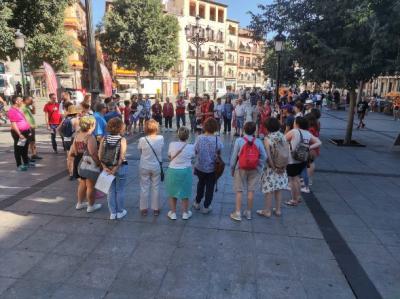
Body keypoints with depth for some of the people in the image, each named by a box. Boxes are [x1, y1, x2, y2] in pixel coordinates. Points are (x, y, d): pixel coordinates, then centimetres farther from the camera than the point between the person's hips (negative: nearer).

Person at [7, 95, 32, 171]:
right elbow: (13, 124, -21)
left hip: (25, 131, 9)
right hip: (18, 133, -9)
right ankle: (19, 165, 9)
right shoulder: (12, 111, -16)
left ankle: (26, 162, 30)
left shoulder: (19, 109, 13)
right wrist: (19, 134, -24)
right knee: (18, 149, 1)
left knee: (25, 148, 18)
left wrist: (29, 130, 18)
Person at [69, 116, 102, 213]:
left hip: (79, 163, 8)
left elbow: (70, 155, 8)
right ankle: (91, 206, 22)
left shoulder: (77, 136, 5)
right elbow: (93, 154, -29)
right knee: (90, 186, 8)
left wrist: (78, 160, 19)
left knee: (82, 183, 24)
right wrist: (99, 164, -20)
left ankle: (80, 203, 37)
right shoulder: (90, 137, -20)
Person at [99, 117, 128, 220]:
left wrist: (105, 167, -7)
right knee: (120, 191, 13)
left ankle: (112, 213, 26)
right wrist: (115, 169, -15)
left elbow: (100, 155, -7)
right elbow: (122, 157, -20)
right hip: (120, 168, -3)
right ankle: (120, 212, 26)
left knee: (111, 191, 16)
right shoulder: (122, 139, -14)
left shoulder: (104, 139, -3)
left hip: (107, 168, 4)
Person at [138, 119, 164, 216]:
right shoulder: (161, 138, -14)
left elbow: (140, 151, -3)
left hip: (144, 167, -1)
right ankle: (156, 209, 23)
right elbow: (161, 149, 0)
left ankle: (144, 209, 24)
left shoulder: (142, 140, -17)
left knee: (144, 188, 13)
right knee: (156, 188, 13)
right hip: (156, 167, 1)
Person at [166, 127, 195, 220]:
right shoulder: (191, 147, -10)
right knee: (185, 192, 16)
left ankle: (173, 213, 26)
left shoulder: (172, 144, -10)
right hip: (185, 171, 0)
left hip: (173, 170, 0)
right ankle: (185, 213, 28)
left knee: (172, 192, 17)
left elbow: (169, 156, 5)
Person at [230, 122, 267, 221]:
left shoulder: (239, 141, -12)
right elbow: (264, 156, -5)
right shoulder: (258, 142, -6)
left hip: (241, 169, -2)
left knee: (239, 191, 6)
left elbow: (234, 156, -9)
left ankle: (238, 213, 11)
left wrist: (232, 168, 3)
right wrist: (259, 167, 7)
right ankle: (248, 213, 22)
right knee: (251, 191, 11)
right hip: (254, 170, 2)